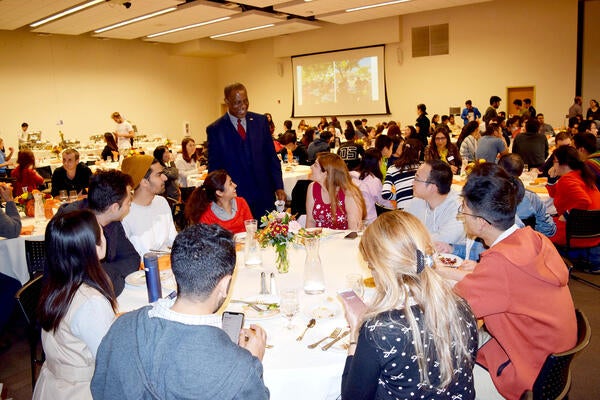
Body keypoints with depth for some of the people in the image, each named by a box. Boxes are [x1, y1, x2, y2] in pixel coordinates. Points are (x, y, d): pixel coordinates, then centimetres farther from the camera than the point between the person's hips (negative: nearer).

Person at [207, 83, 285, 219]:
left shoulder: (260, 121, 6)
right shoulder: (215, 130, -2)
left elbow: (272, 157, 9)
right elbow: (214, 168, 2)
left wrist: (278, 187, 2)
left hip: (264, 197, 3)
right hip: (235, 199, -2)